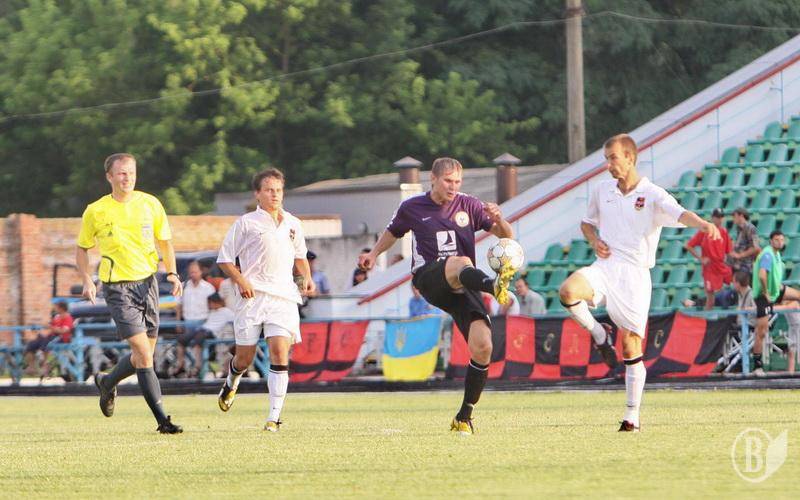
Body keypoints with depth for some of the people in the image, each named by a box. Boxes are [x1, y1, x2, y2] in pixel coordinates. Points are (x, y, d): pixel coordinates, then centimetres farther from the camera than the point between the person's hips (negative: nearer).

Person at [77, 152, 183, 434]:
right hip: (117, 287, -4)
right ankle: (162, 420, -14)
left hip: (147, 282, 4)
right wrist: (87, 280, -6)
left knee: (143, 355, 10)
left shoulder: (150, 204, 3)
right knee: (144, 354, -14)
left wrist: (172, 273, -2)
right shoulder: (96, 212, -4)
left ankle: (107, 383, 40)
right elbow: (82, 249, 9)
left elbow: (165, 242, 13)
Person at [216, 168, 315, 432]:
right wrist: (241, 280, -12)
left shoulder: (293, 224, 14)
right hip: (252, 296, -2)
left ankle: (274, 417, -13)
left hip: (284, 298, 2)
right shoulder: (246, 223, 2)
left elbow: (300, 256, 29)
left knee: (280, 353, -14)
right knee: (245, 357, 4)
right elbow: (224, 259, 4)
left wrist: (307, 277, 10)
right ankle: (231, 383, 41)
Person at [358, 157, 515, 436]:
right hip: (429, 280, -2)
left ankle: (464, 416, -2)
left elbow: (507, 236, 9)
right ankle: (494, 286, -75)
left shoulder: (469, 206, 10)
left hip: (463, 287, 2)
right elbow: (393, 232, 31)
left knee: (482, 347, -16)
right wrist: (374, 254, 15)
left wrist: (498, 220, -12)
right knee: (461, 263, -38)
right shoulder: (412, 208, 11)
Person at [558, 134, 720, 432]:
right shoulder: (602, 191, 10)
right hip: (605, 267, 3)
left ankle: (632, 415, 7)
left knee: (631, 347, -4)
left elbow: (680, 214, -22)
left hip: (635, 274, -3)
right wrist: (594, 240, 2)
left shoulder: (652, 195, -5)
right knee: (568, 291, -30)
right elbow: (587, 222, 26)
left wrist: (703, 225, -45)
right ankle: (599, 334, -2)